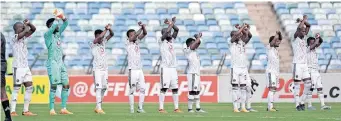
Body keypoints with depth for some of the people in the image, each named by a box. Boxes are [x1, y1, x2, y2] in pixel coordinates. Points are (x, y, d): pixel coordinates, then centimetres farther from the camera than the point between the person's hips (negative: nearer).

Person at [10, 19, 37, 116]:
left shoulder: (24, 37, 14)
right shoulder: (15, 37, -10)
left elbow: (33, 29, 17)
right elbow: (26, 31, -24)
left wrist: (29, 23, 0)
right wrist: (25, 25, -4)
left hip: (26, 67, 8)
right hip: (18, 67, -8)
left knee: (29, 87, 5)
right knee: (16, 88, -8)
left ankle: (26, 110, 9)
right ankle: (12, 111, -7)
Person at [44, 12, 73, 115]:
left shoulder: (58, 33, 14)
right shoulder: (47, 35, -6)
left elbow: (65, 24, 10)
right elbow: (53, 27, -24)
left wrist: (63, 18, -7)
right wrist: (57, 18, -16)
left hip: (61, 63, 8)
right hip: (52, 63, -8)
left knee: (66, 85, 4)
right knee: (54, 86, -9)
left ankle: (63, 108, 7)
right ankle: (52, 109, -6)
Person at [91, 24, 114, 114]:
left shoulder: (103, 42, 12)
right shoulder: (93, 44, -6)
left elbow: (111, 35, 7)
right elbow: (99, 37, -23)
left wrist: (110, 29, -12)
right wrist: (106, 29, -19)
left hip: (105, 69, 7)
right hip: (97, 69, -7)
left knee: (104, 88, 7)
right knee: (99, 88, -12)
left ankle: (98, 107, 13)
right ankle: (98, 108, -16)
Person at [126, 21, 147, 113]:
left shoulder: (137, 41, 14)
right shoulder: (128, 42, -2)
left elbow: (144, 34, 6)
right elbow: (135, 35, -18)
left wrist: (143, 27, -10)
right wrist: (141, 27, -12)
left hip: (140, 69, 6)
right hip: (132, 70, -6)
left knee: (142, 89, 3)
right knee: (132, 90, -5)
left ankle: (140, 108, 7)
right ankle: (132, 108, -2)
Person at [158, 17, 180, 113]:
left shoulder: (171, 40, 16)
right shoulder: (162, 41, -2)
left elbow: (176, 30, 16)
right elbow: (167, 31, -16)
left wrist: (172, 23, 6)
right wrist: (171, 23, -5)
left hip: (173, 68, 7)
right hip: (165, 68, -7)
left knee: (175, 88, 5)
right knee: (164, 88, -8)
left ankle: (176, 108, 8)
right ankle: (161, 108, -8)